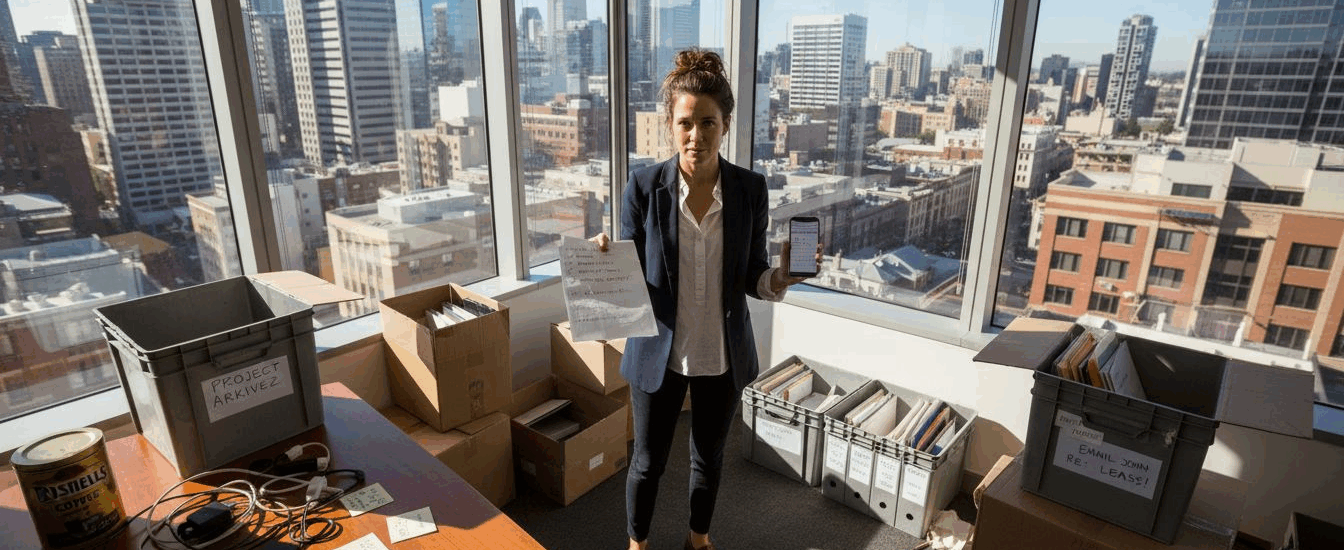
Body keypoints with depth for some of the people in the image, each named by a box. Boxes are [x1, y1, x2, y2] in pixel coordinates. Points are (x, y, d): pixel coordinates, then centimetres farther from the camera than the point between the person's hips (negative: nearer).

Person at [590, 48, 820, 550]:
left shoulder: (750, 190, -9)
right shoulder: (644, 187, -13)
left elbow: (752, 279, -2)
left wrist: (782, 277, -23)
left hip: (723, 356, 2)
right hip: (659, 353, -1)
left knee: (709, 457, 22)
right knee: (647, 461, 16)